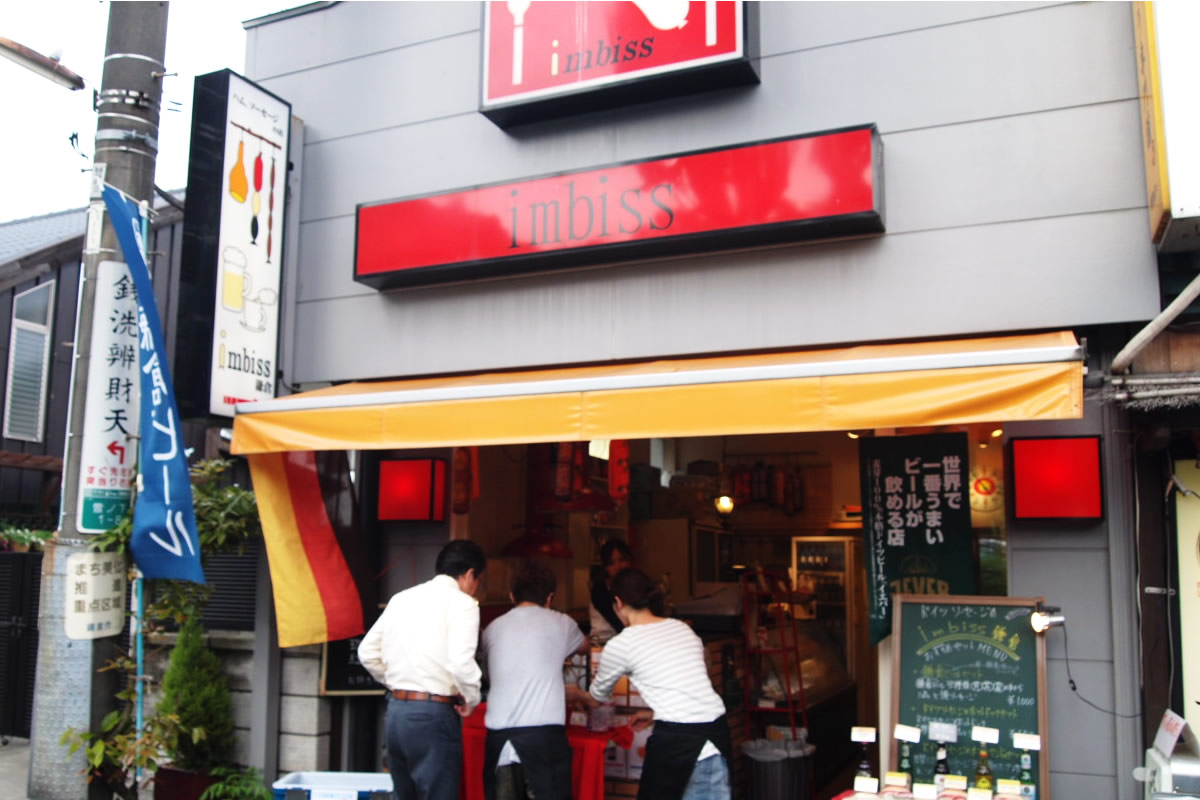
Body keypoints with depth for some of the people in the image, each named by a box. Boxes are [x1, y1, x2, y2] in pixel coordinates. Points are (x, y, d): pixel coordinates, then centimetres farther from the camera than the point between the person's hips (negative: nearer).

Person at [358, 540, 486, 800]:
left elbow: (367, 652, 14)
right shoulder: (461, 602, -9)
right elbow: (461, 661, -22)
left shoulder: (401, 598, 12)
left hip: (396, 709, 7)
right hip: (433, 714, -7)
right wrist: (472, 699, -6)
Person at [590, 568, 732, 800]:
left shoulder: (621, 644, 0)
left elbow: (600, 692, 20)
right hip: (717, 732, 6)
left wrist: (581, 697, 43)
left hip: (676, 740, -5)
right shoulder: (683, 629, 15)